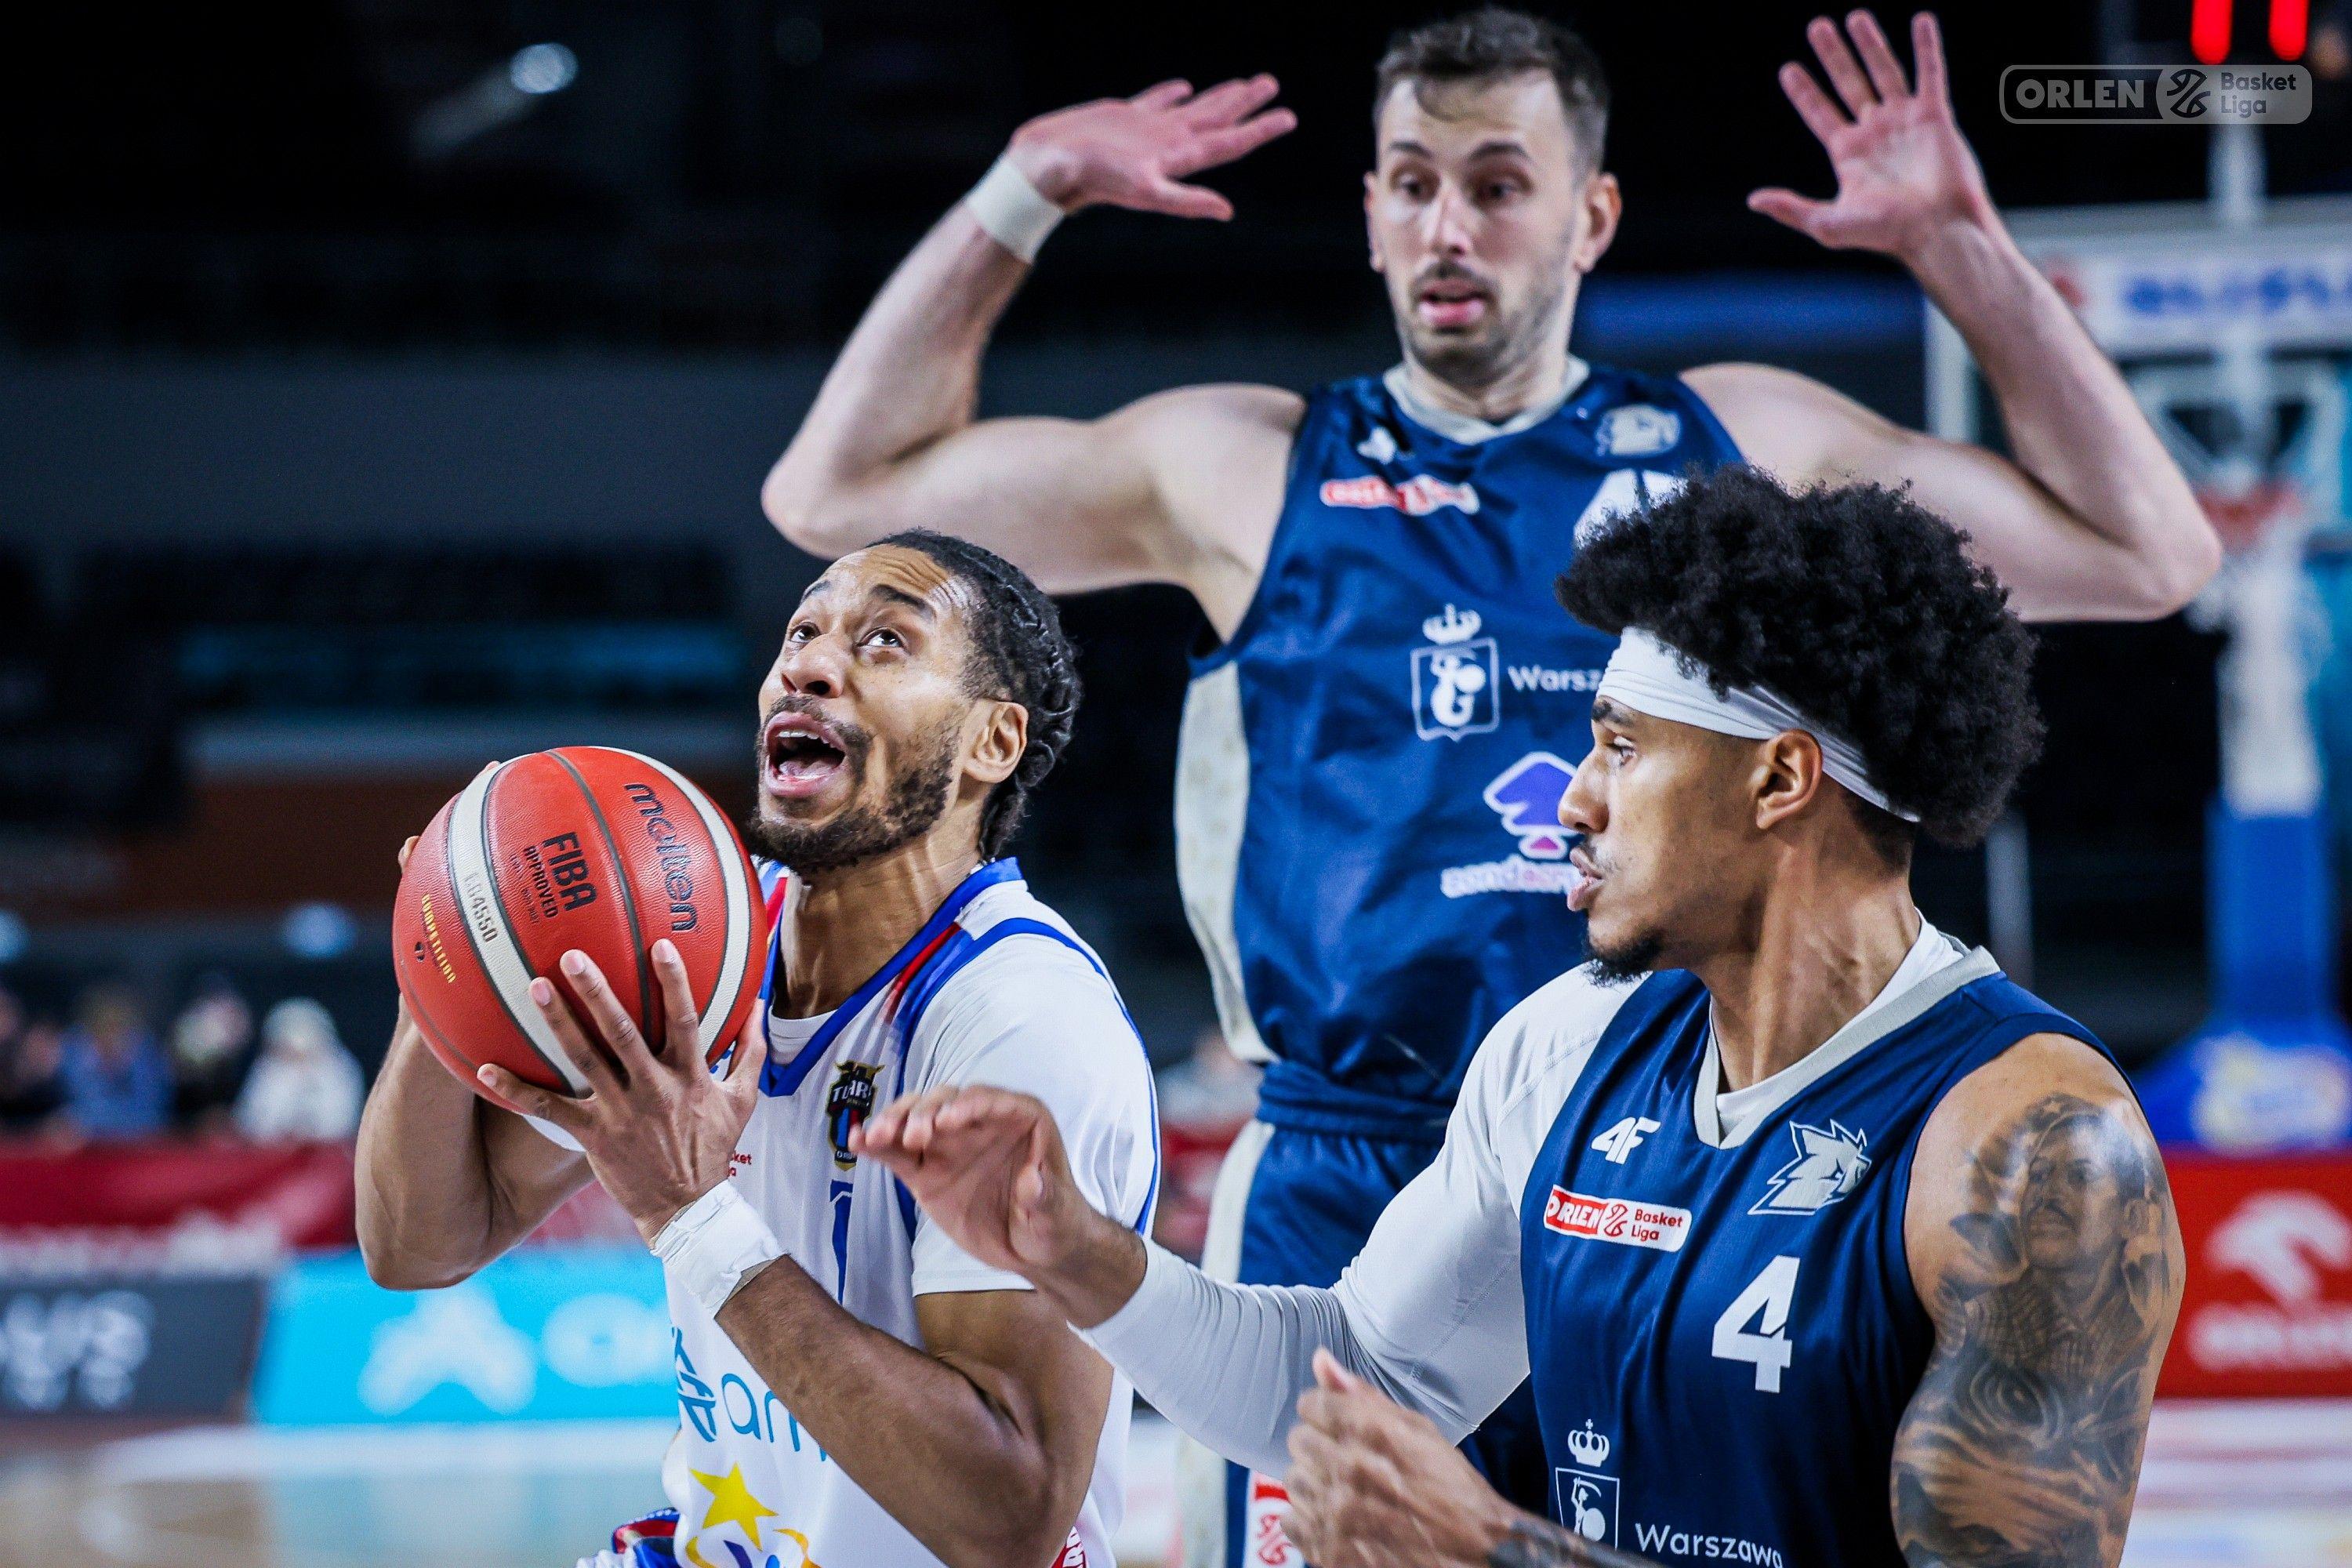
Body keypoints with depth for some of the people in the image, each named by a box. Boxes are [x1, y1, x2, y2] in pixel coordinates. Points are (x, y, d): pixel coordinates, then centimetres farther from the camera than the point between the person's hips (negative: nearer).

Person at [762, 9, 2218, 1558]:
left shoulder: (1741, 443, 12)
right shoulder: (1247, 470, 11)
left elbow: (2148, 553, 14)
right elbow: (837, 489, 13)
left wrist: (1962, 248, 8)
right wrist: (1023, 197, 10)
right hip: (1342, 1198, 0)